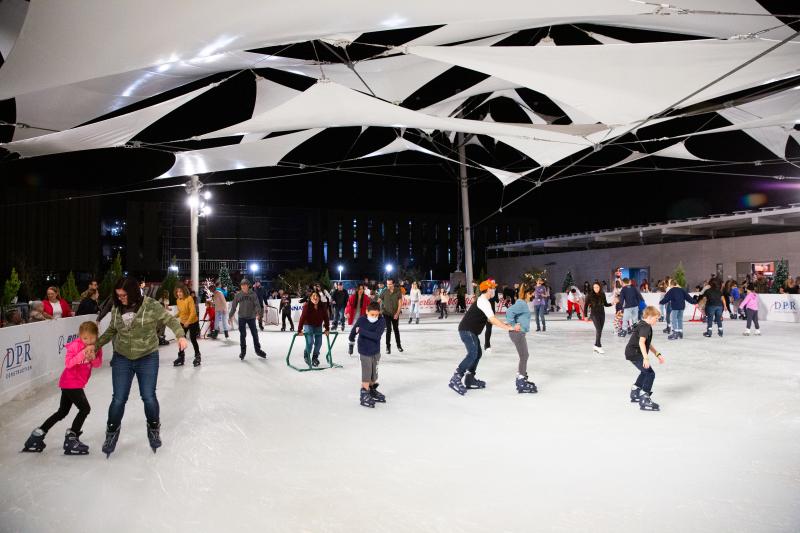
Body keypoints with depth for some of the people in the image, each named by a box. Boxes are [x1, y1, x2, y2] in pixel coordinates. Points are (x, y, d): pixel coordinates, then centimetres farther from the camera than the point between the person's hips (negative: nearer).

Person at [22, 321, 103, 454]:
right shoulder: (75, 345, -18)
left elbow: (98, 364, -1)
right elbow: (68, 363, -25)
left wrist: (94, 357, -22)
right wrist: (82, 355, -35)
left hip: (78, 383, 8)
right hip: (71, 382, -8)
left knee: (62, 412, 18)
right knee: (85, 408, -9)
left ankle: (37, 435, 28)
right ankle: (71, 439, 2)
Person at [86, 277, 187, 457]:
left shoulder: (151, 305, -14)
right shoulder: (116, 309, -1)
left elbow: (170, 319, -9)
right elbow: (111, 331, 13)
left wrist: (180, 335, -24)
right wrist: (95, 345, 6)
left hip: (148, 358, -3)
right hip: (121, 359, 3)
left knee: (149, 397, 2)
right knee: (118, 399, 5)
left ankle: (154, 428, 28)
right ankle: (112, 431, 29)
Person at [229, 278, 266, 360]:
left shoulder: (252, 294, -2)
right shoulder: (238, 295, 2)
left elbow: (256, 304, -7)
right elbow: (234, 306, 7)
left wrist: (257, 312, -24)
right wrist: (230, 316, 4)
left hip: (251, 317, -1)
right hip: (242, 317, 1)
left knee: (255, 334, 4)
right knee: (242, 335, 4)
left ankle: (258, 349, 18)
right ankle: (243, 351, 15)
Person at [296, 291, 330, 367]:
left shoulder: (322, 306, -12)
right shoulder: (307, 306, -23)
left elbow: (325, 317, -7)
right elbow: (302, 317, -27)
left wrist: (327, 329, -8)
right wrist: (299, 330, -32)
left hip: (318, 326, 4)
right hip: (308, 325, -4)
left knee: (319, 343, 1)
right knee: (310, 342, -15)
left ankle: (315, 358, 21)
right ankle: (306, 355, 14)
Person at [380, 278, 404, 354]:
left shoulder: (398, 291, -9)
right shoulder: (384, 291, -10)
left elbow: (400, 303, -6)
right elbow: (379, 301, -10)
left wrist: (397, 313, -11)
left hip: (395, 314, 2)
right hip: (386, 314, -1)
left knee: (396, 329, 15)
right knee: (388, 329, -6)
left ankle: (399, 345, 31)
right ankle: (388, 347, 4)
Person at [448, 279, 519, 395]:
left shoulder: (482, 301, 16)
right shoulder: (484, 302, -16)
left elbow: (489, 319, 20)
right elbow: (493, 319, -23)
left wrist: (504, 325, 13)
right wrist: (509, 328, -22)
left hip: (471, 331, 10)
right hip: (467, 330, -10)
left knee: (478, 354, 14)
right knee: (472, 354, -17)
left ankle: (470, 379, 20)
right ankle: (455, 379, -18)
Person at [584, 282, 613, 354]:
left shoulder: (602, 295, 3)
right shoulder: (590, 295, -6)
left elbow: (605, 304, 14)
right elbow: (585, 306, -1)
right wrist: (585, 315, -3)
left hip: (602, 314, 4)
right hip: (594, 314, -4)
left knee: (600, 331, 6)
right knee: (598, 330, -15)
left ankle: (596, 346, 16)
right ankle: (598, 346, -8)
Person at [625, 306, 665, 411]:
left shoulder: (644, 326, 17)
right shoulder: (645, 327, -16)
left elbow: (649, 344, 25)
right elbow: (641, 342, -31)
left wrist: (658, 354, 21)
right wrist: (646, 358, -38)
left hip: (633, 353, 11)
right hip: (634, 354, -11)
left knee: (645, 372, 29)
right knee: (650, 373, -13)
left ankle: (635, 394, 43)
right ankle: (644, 400, -14)